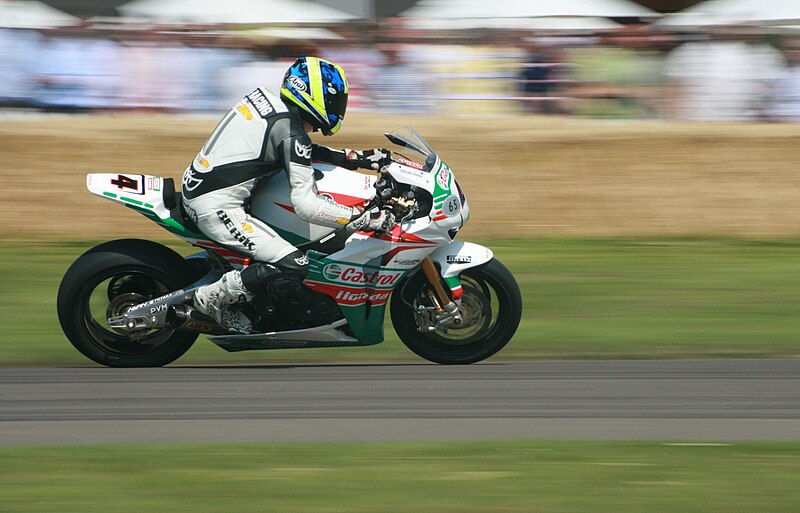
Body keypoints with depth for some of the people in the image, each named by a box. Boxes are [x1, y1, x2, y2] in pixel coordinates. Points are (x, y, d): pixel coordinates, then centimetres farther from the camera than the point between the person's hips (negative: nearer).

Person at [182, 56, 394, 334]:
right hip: (218, 207, -10)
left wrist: (355, 158, 20)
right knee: (294, 268, -17)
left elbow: (305, 152, 26)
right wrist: (366, 219, -20)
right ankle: (215, 296, -6)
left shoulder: (267, 101, 10)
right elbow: (306, 205, -22)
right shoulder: (290, 132, -16)